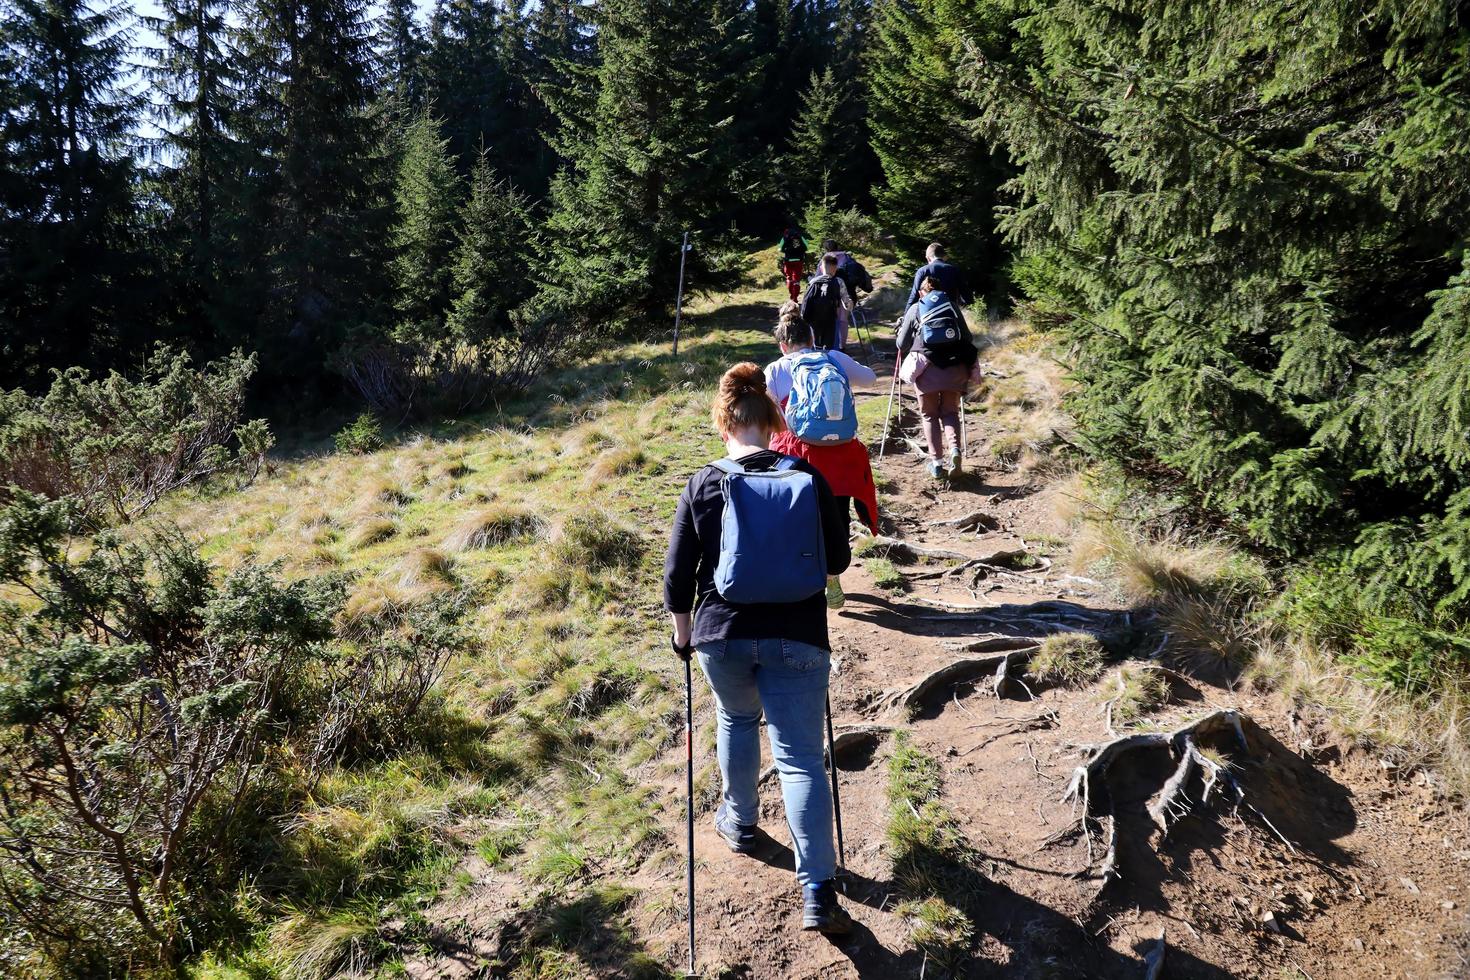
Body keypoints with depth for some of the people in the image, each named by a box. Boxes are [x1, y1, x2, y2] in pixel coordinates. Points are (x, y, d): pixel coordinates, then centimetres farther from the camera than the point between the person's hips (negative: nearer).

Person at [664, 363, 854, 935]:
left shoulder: (703, 485, -4)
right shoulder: (809, 479, -3)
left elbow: (677, 573, -1)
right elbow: (838, 560, 6)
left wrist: (682, 630, 14)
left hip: (722, 635, 1)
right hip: (796, 637, -1)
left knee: (736, 721, 28)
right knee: (800, 755, 1)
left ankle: (740, 823, 46)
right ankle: (818, 894, -4)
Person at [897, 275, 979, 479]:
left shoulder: (915, 309, 12)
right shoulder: (952, 306, 16)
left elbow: (901, 344, 15)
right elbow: (968, 338, 15)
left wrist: (900, 333, 38)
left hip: (926, 368, -1)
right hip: (955, 367, 1)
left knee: (929, 415, 11)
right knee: (950, 411, 14)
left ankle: (936, 461, 2)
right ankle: (955, 448, -12)